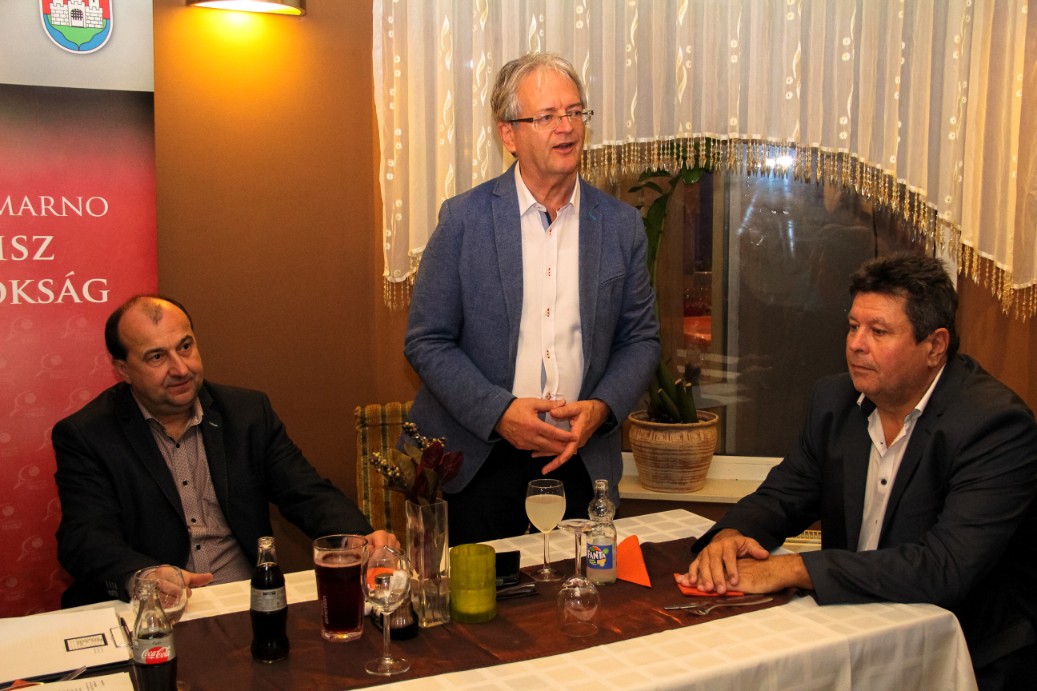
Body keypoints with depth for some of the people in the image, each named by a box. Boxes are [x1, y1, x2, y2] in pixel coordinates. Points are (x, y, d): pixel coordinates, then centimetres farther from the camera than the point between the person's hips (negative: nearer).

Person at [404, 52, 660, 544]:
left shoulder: (622, 225, 3)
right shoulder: (463, 218, -5)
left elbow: (641, 337, 9)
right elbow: (426, 341, -4)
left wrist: (602, 407, -9)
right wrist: (499, 412, -16)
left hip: (580, 460, 2)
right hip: (478, 462, -2)